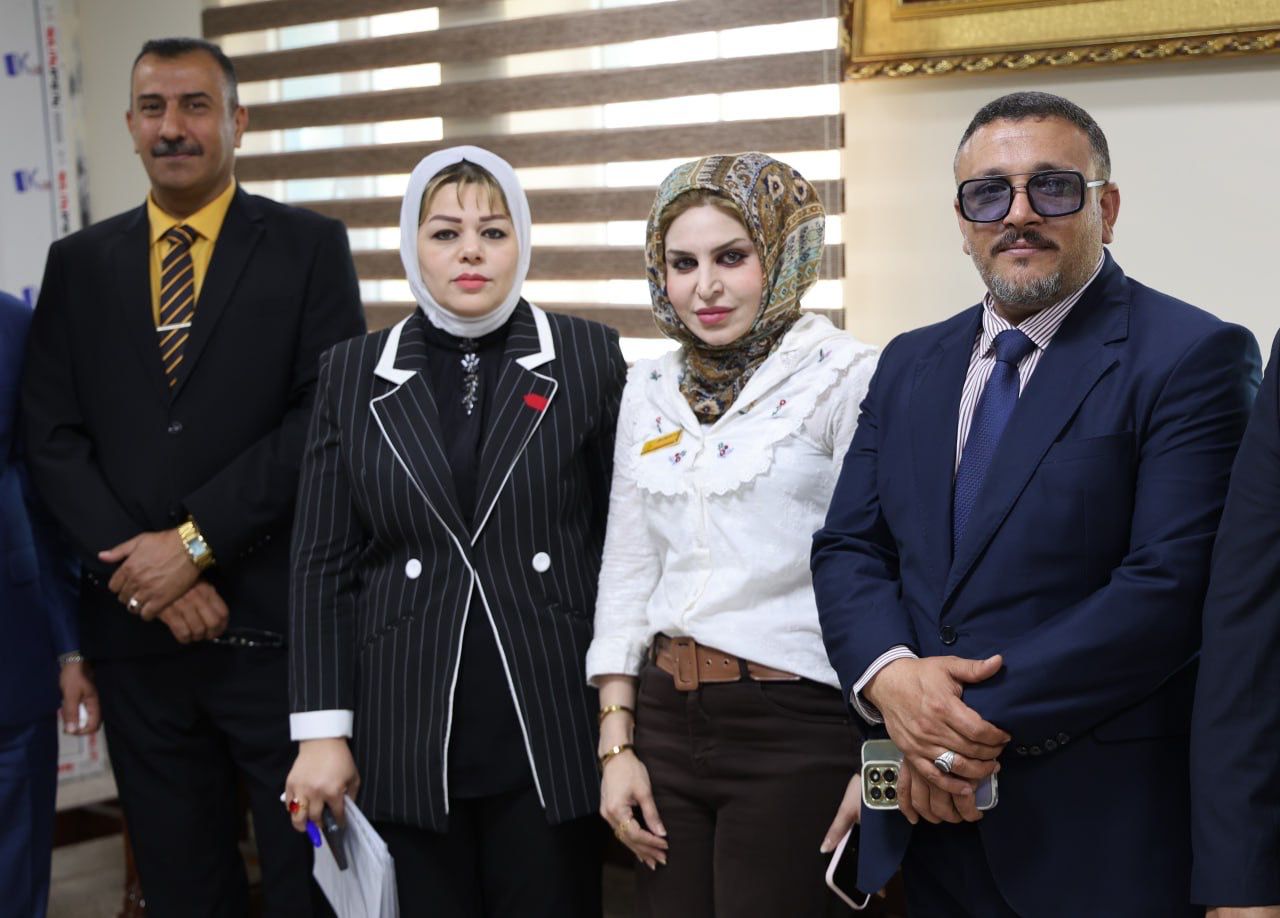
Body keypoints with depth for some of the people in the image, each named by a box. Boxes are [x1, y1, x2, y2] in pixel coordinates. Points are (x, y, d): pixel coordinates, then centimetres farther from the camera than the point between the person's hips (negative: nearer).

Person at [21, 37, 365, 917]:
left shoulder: (310, 246, 1)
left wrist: (195, 540, -14)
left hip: (277, 622, -3)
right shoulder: (79, 262, 11)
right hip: (135, 626, 3)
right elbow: (52, 435, 4)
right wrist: (137, 564, -10)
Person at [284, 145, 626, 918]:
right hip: (408, 738, 1)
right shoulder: (353, 374, 5)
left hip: (551, 731, -1)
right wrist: (323, 731, -1)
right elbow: (325, 564, 4)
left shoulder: (589, 357, 1)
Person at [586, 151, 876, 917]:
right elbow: (627, 569, 12)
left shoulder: (845, 378, -7)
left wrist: (878, 761, -11)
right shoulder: (651, 389, 10)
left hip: (795, 730, -5)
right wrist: (616, 743, 8)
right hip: (666, 718, 5)